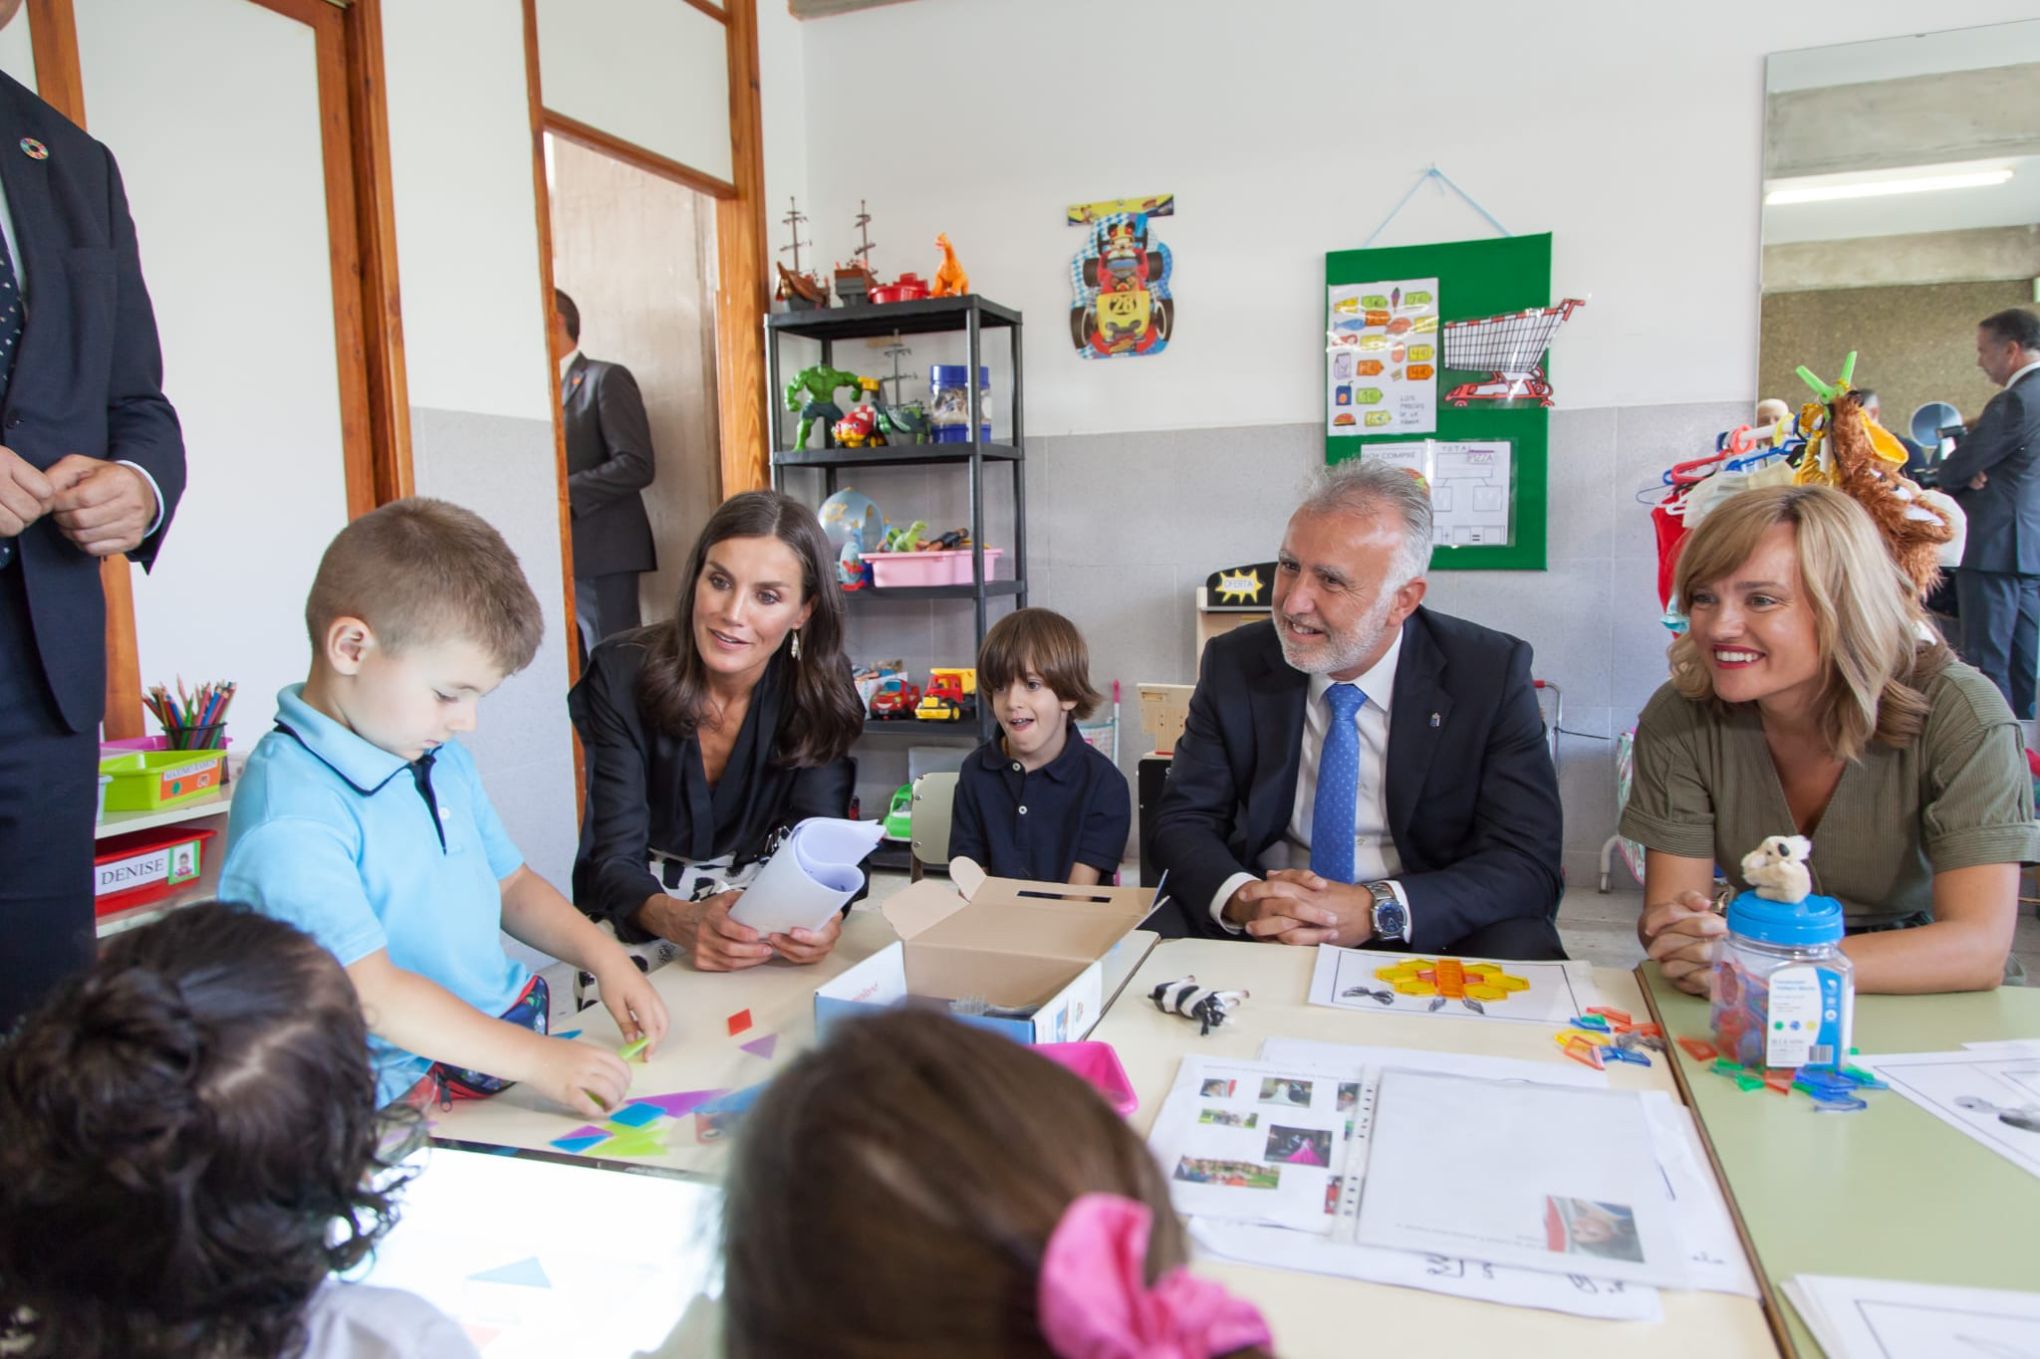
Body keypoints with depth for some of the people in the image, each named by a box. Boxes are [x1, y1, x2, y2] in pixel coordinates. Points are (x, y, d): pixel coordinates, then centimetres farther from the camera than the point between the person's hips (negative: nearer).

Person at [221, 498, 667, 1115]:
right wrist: (535, 1059, -25)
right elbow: (372, 993, -22)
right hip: (414, 1106, -8)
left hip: (522, 1035, 8)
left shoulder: (441, 758, 13)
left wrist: (604, 958, 5)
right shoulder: (290, 814, -17)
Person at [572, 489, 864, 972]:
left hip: (762, 911, 1)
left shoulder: (819, 690, -10)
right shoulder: (622, 675, -16)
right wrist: (680, 922, -42)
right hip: (638, 930, -1)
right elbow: (616, 860, -19)